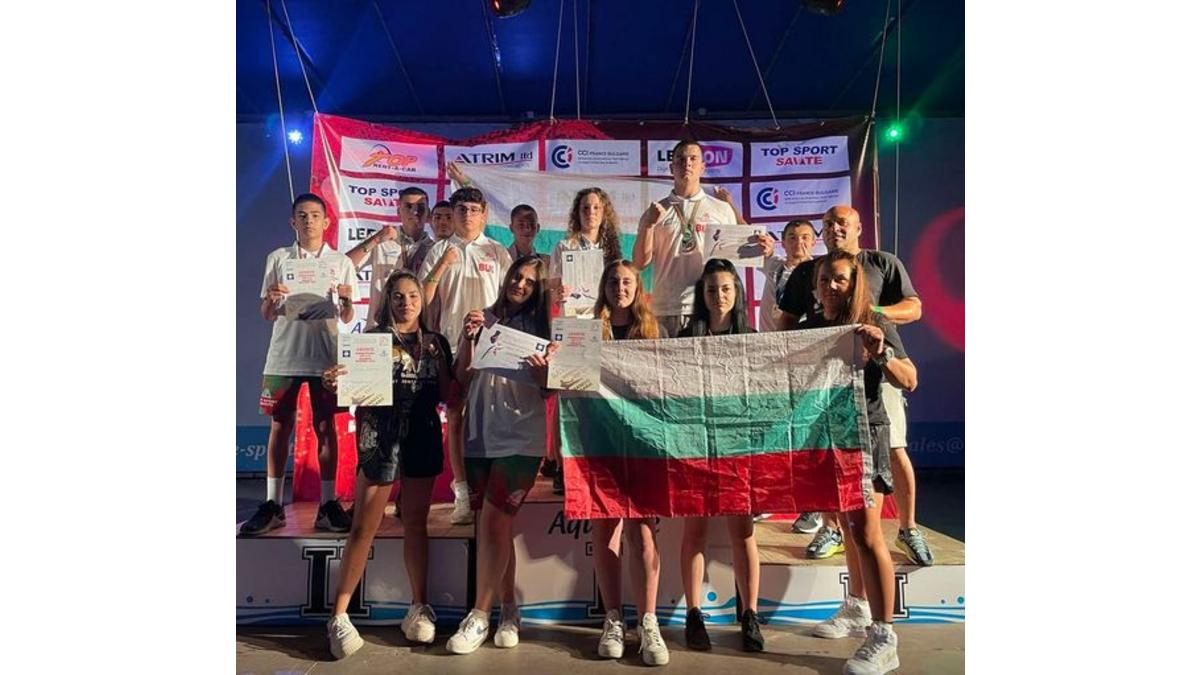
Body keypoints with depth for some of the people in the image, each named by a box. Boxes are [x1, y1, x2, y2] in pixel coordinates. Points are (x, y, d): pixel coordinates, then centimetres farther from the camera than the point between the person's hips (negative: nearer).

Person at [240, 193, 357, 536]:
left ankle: (327, 504, 7)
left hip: (324, 355, -1)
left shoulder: (341, 262, 8)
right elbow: (266, 314, 9)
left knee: (325, 426, 2)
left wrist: (347, 299, -13)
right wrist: (272, 299, -13)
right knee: (280, 425, 3)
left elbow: (347, 318, 8)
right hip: (284, 354, 1)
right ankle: (273, 504, 10)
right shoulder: (278, 258, 9)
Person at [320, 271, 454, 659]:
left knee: (416, 523, 10)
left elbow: (448, 395, 4)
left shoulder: (435, 343, 10)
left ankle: (419, 608, 20)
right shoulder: (372, 337, 1)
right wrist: (334, 386, -25)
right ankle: (339, 616, 7)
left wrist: (448, 354, -7)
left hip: (423, 438, 3)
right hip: (380, 437, -3)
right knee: (364, 527, -1)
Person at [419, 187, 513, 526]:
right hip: (452, 344, 1)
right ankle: (462, 494, 9)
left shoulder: (497, 252, 9)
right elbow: (423, 298, 2)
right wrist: (441, 267, -10)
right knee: (455, 415, 2)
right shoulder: (439, 251, 9)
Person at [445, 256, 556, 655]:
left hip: (521, 437, -3)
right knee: (496, 526, 10)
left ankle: (479, 617, 4)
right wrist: (467, 339, -10)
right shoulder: (484, 320, 6)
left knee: (492, 521, -8)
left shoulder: (542, 327, 4)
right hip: (480, 434, 3)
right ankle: (509, 612, 23)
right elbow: (462, 379, 3)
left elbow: (550, 390, 3)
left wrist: (543, 373, -18)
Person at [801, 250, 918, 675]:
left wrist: (881, 354, -28)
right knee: (848, 526, 18)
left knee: (867, 533, -10)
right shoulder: (809, 328, 7)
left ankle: (883, 638, -4)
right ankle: (857, 608, 34)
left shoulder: (875, 325, -8)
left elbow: (909, 381, -12)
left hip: (864, 434, -6)